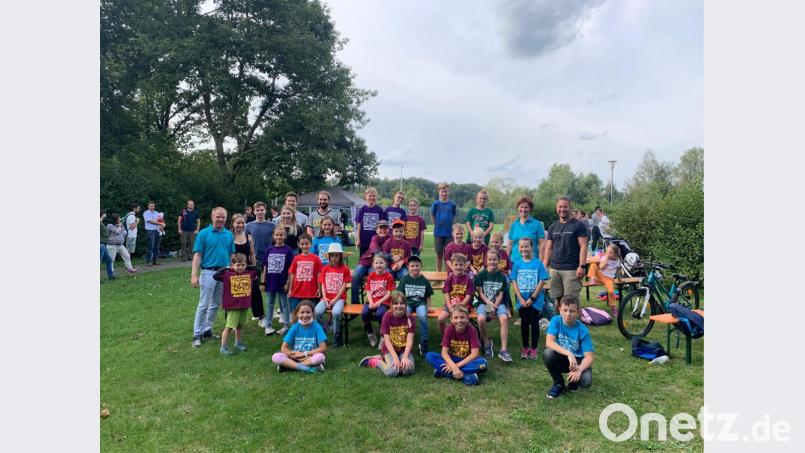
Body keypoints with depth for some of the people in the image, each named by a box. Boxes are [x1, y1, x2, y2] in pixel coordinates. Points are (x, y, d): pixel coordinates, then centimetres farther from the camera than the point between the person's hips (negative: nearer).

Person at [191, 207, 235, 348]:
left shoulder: (229, 235, 6)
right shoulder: (203, 233, -5)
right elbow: (197, 256, -7)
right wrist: (194, 275, -13)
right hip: (208, 272, -4)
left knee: (216, 304, 12)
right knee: (204, 305, -2)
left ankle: (207, 330, 25)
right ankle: (197, 334, 7)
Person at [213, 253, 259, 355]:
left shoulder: (250, 273, 4)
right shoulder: (227, 274, -9)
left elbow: (257, 271, 19)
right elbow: (215, 275, -17)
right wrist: (225, 268, -12)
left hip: (245, 305, 5)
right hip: (233, 306, -5)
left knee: (240, 325, 18)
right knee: (229, 327, -4)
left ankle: (238, 343, 34)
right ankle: (223, 347, 5)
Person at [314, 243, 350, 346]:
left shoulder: (345, 268, 3)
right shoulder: (325, 268, 12)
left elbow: (344, 286, -3)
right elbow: (322, 285, 7)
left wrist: (335, 299, -12)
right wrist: (325, 298, -8)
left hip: (339, 298, -3)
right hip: (326, 298, 3)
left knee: (336, 312, -34)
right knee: (317, 311, -27)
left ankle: (336, 335, -11)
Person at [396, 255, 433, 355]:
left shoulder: (424, 280, 4)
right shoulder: (405, 279, 2)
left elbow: (428, 295, 12)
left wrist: (428, 306, 1)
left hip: (420, 303, 0)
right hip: (408, 303, 0)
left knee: (423, 316, -32)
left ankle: (423, 343, -15)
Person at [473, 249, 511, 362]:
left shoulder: (502, 276, 3)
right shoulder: (481, 274, -1)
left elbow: (501, 294, 1)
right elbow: (480, 292, -2)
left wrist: (494, 307, -14)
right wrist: (489, 303, -17)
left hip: (498, 303, 1)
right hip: (483, 302, -1)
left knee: (504, 318, -30)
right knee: (481, 319, -31)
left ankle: (503, 350, -24)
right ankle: (486, 343, -3)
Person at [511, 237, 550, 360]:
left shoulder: (538, 263, -7)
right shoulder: (517, 264, 0)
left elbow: (542, 282, -9)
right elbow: (514, 282, -1)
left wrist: (532, 298, -12)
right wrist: (521, 299, -10)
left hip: (535, 300, -2)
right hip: (522, 301, 2)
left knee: (534, 323, 6)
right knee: (524, 324, 11)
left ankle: (533, 348, 18)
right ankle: (525, 347, 23)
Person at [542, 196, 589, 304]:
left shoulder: (578, 225, 0)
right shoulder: (552, 227, 14)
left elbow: (583, 247, -5)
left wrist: (581, 266, -14)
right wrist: (544, 266, 7)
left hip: (572, 269, -4)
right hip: (554, 269, 5)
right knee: (557, 299, 7)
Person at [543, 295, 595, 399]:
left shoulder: (582, 330, -17)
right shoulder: (556, 321, -16)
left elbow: (590, 356, -20)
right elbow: (549, 343, -28)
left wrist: (579, 370, -40)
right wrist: (569, 354, -40)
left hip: (577, 360, -1)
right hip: (561, 358, 1)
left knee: (586, 380, -31)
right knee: (548, 353, -32)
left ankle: (574, 380, 9)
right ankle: (559, 384, -4)